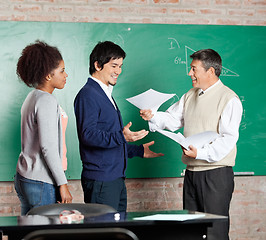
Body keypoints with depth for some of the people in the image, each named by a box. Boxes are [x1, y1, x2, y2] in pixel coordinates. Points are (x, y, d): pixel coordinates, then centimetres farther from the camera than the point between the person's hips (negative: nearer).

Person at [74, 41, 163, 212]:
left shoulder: (106, 95, 21)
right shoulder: (88, 95, -10)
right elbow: (88, 134, -22)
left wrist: (139, 150, 25)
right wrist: (121, 137, -32)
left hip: (116, 178, 10)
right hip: (100, 180, -10)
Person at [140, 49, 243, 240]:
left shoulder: (229, 99, -11)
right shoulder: (190, 96, 14)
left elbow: (228, 139, -18)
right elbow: (172, 119, 14)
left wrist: (200, 153, -28)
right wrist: (152, 117, -6)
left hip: (216, 173, -8)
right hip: (192, 172, 8)